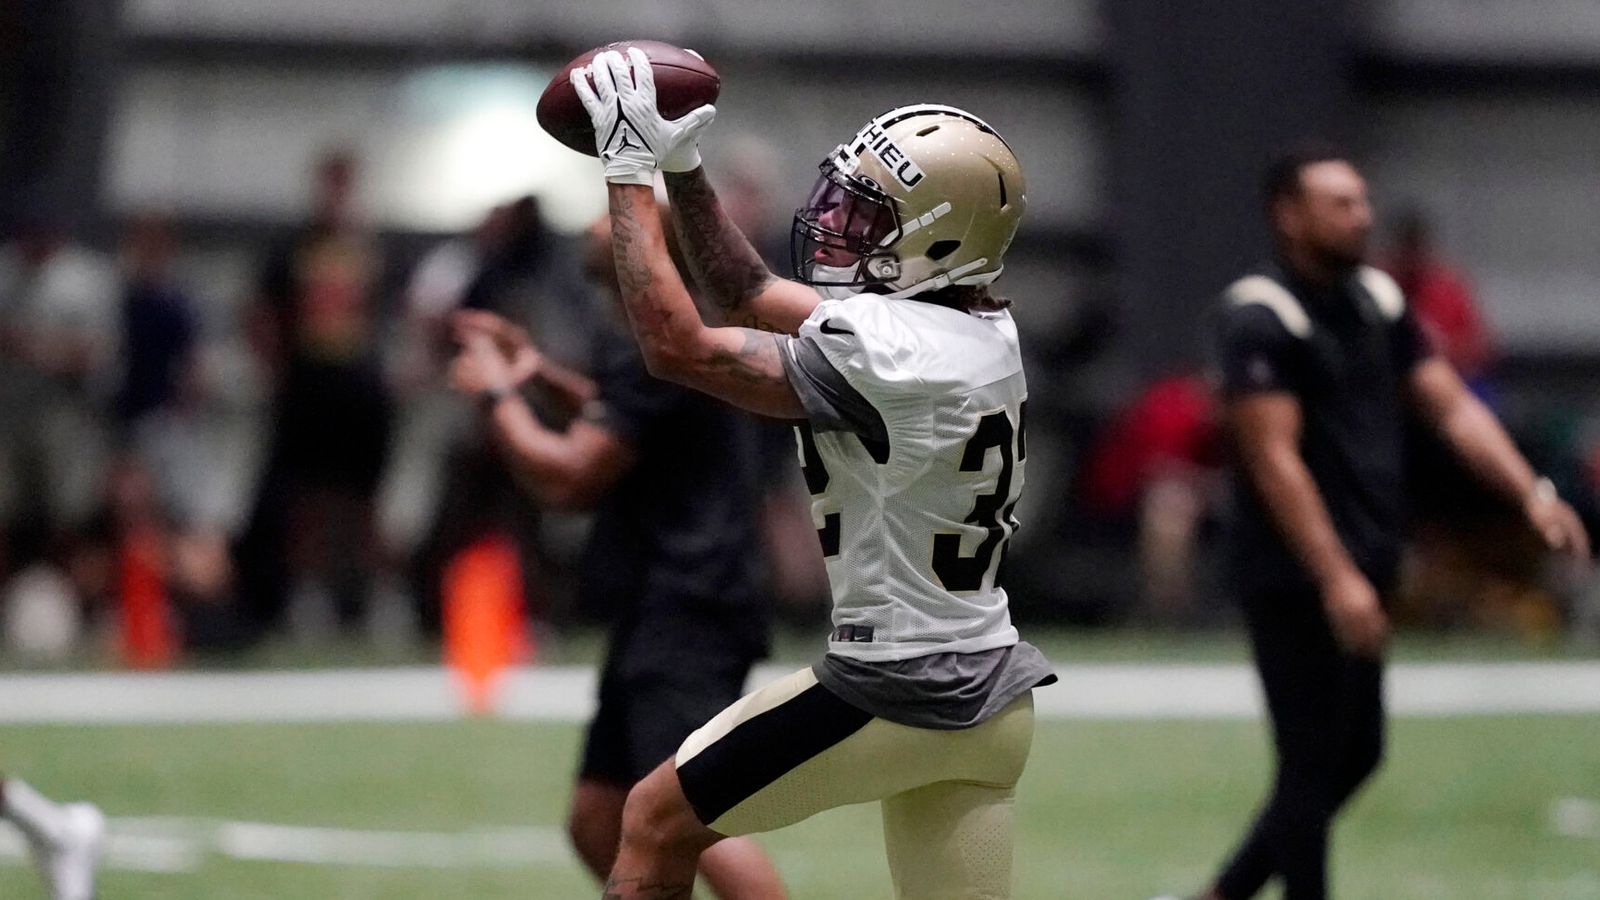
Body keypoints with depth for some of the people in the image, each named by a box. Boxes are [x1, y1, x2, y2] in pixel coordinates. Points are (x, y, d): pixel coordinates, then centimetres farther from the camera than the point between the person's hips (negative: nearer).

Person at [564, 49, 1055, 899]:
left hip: (894, 693, -9)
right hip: (988, 696, 9)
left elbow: (679, 347, -17)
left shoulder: (888, 352, -21)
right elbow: (751, 300, 18)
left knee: (658, 821, 8)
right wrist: (681, 169, 10)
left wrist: (629, 174, -11)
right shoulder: (978, 333, 6)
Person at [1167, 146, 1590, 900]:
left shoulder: (1376, 300, 11)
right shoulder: (1260, 318, -14)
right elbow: (1275, 460, -20)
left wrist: (1532, 495, -2)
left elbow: (1452, 408, 11)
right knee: (1313, 764, -4)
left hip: (1361, 573, 9)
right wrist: (1336, 580, -25)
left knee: (1354, 755, 13)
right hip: (1296, 579, -9)